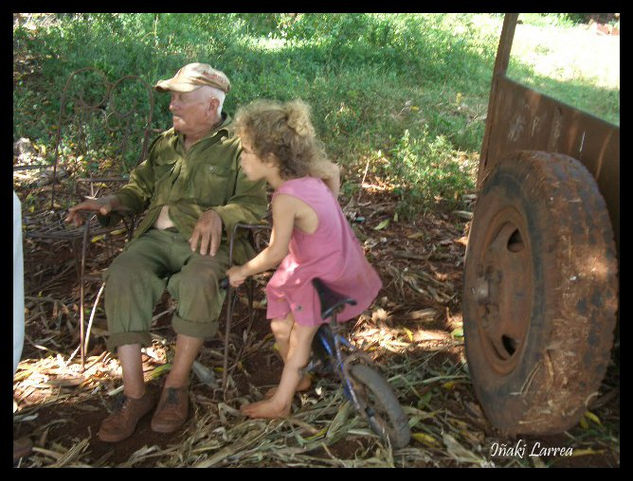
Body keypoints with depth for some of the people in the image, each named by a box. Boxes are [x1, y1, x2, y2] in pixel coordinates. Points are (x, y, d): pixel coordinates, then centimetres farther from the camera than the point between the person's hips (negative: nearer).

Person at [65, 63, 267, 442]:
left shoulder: (237, 147, 2)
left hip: (207, 241, -5)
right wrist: (113, 202, 4)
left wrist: (217, 215, -26)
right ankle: (135, 393, -21)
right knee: (123, 273, -26)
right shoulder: (165, 143, 21)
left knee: (199, 280, -38)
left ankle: (177, 386, -19)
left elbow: (254, 204, -7)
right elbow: (141, 188, 26)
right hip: (157, 237, 5)